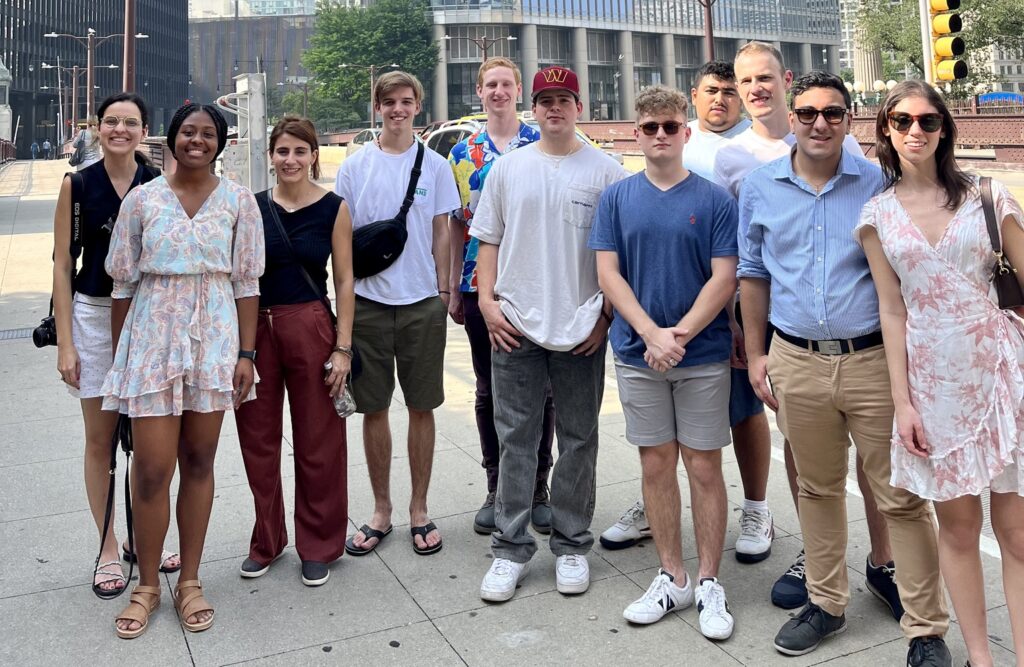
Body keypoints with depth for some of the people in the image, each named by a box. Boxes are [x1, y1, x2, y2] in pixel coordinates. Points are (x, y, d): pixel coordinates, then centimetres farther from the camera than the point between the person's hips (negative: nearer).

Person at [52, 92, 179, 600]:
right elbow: (63, 264, 0)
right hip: (94, 314, 0)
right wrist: (65, 342, -5)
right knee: (100, 438, 7)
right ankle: (108, 549, 21)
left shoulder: (160, 186, 0)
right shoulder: (78, 184, -1)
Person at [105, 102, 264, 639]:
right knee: (152, 469, -2)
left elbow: (247, 282, 3)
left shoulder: (238, 201, 3)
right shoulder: (141, 199, 3)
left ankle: (189, 580, 23)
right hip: (153, 336, 0)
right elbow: (123, 282, 6)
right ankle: (147, 584, 18)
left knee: (199, 462, 8)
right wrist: (118, 357, 6)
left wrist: (245, 354, -2)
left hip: (214, 337, 0)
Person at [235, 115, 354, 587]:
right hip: (255, 329, 3)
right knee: (258, 439, 11)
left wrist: (343, 347, -7)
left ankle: (319, 546, 22)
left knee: (318, 442, 5)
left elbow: (344, 280, -1)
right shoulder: (253, 206, 5)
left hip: (310, 327, -3)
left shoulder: (333, 208, -1)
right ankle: (266, 541, 30)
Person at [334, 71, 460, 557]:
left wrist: (443, 291, 1)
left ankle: (419, 510, 20)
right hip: (368, 302, 1)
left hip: (422, 302, 0)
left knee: (421, 408, 6)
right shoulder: (354, 167, 5)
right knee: (373, 409, 7)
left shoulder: (435, 166, 5)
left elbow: (441, 233, 7)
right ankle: (381, 511, 22)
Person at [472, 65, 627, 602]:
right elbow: (489, 241, 11)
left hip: (582, 330, -1)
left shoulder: (605, 171, 2)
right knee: (515, 440, 6)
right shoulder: (507, 168, 9)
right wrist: (487, 298, -2)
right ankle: (510, 548, 17)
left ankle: (571, 544, 24)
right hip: (514, 326, 1)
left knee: (578, 441, 10)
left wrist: (607, 313, -5)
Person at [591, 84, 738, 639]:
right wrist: (652, 334, -14)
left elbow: (724, 279, -5)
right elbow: (608, 273, -2)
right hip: (638, 356, 2)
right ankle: (671, 578, 24)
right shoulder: (616, 198, 4)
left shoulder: (714, 200, -1)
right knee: (656, 465, 9)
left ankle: (708, 583, 20)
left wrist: (680, 334, -17)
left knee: (704, 467, 5)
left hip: (703, 355, -1)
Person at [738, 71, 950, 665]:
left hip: (873, 359, -2)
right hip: (797, 363, 2)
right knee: (818, 488, 16)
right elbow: (753, 274, 12)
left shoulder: (878, 184, -1)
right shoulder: (762, 188, 5)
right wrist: (756, 354, 8)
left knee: (902, 497, 2)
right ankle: (827, 603, 33)